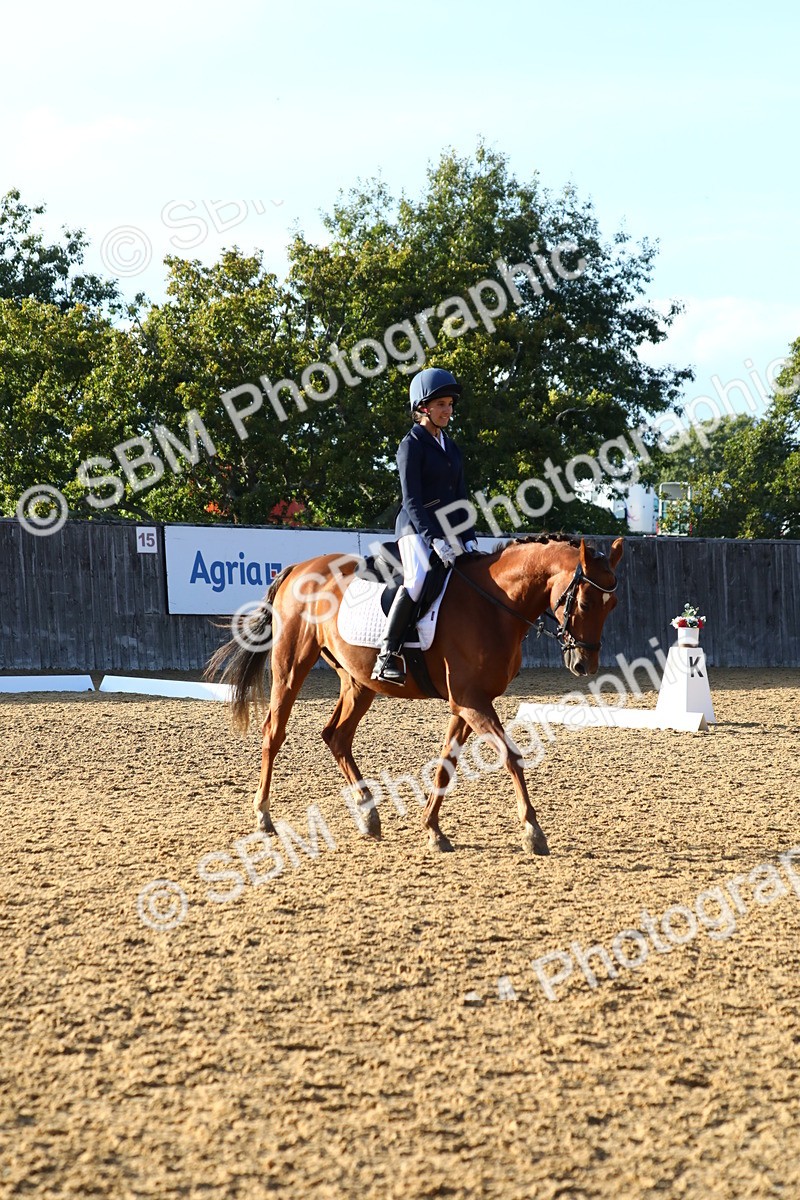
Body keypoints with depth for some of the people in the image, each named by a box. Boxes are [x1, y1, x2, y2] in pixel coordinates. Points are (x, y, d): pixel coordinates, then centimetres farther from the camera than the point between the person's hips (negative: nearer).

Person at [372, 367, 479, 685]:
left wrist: (469, 538, 5)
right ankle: (387, 654, -33)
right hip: (417, 529, -8)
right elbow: (412, 500, -12)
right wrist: (434, 539, -22)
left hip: (449, 531, 8)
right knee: (418, 579, -32)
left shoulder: (451, 447, 19)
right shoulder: (412, 444, -4)